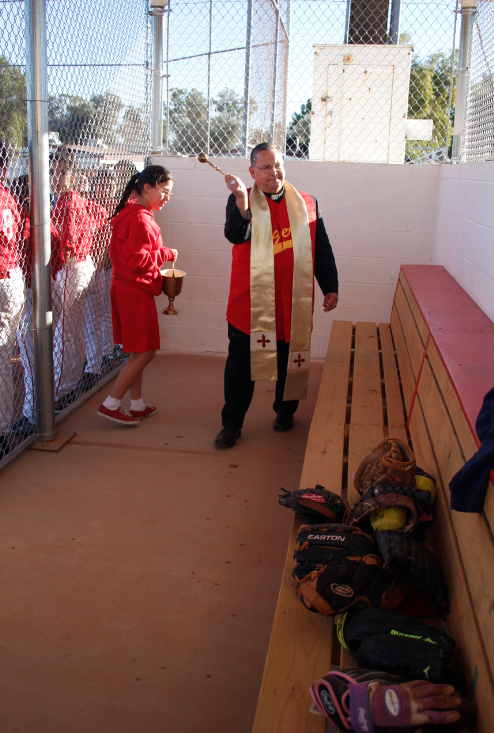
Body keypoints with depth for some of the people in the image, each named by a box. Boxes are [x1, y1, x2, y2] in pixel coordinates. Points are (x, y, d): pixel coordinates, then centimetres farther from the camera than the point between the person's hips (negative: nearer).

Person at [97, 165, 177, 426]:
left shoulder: (129, 213, 14)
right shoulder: (141, 220, -19)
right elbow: (138, 261, -24)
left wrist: (159, 262, 11)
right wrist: (166, 254, -12)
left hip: (127, 289, 10)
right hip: (136, 292, -10)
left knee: (138, 352, 15)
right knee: (144, 352, -3)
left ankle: (137, 405, 23)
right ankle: (111, 404, 1)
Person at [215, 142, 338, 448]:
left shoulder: (307, 203, 8)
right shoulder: (241, 201, 0)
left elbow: (322, 249, 13)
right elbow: (236, 235, -20)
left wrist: (330, 287, 11)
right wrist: (242, 203, -36)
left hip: (294, 301, 2)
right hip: (250, 301, -2)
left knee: (291, 360, 14)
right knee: (241, 363, 3)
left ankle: (286, 410, 37)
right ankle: (232, 424, 15)